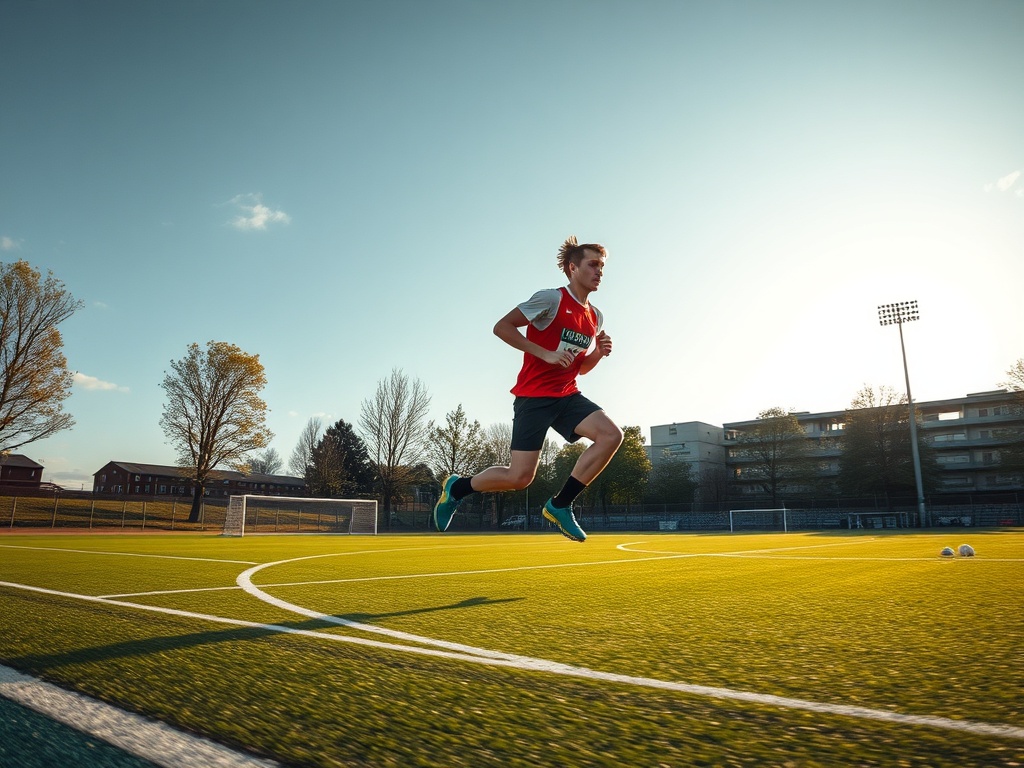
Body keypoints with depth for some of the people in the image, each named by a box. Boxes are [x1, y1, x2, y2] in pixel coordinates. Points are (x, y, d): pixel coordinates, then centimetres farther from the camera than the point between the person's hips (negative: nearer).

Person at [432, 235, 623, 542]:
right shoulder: (551, 299, -9)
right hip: (534, 394, -7)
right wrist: (547, 354, -19)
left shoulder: (596, 317, 13)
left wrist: (599, 353, -1)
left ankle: (560, 505, -6)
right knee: (520, 477, -9)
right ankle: (456, 487, 19)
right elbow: (502, 327, -13)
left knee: (611, 436, -18)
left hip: (567, 395, 7)